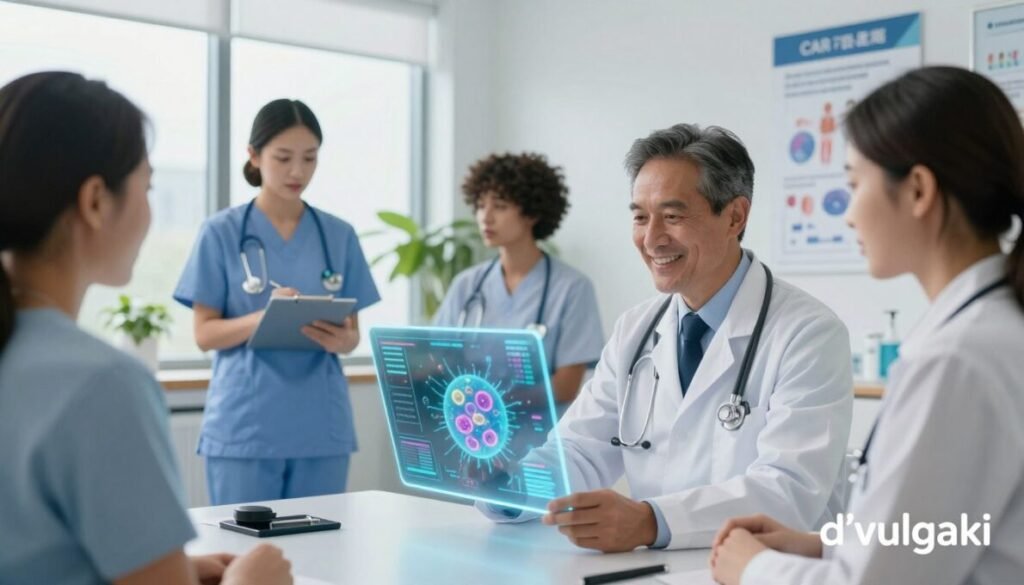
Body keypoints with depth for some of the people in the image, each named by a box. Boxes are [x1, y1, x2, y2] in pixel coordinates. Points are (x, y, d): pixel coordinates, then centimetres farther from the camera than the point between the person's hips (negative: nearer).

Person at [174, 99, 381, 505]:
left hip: (321, 428, 3)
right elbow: (205, 334, -3)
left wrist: (340, 340, -15)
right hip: (243, 429, -3)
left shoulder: (339, 235, 6)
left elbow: (352, 334, 9)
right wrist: (266, 316, -22)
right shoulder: (222, 232, -1)